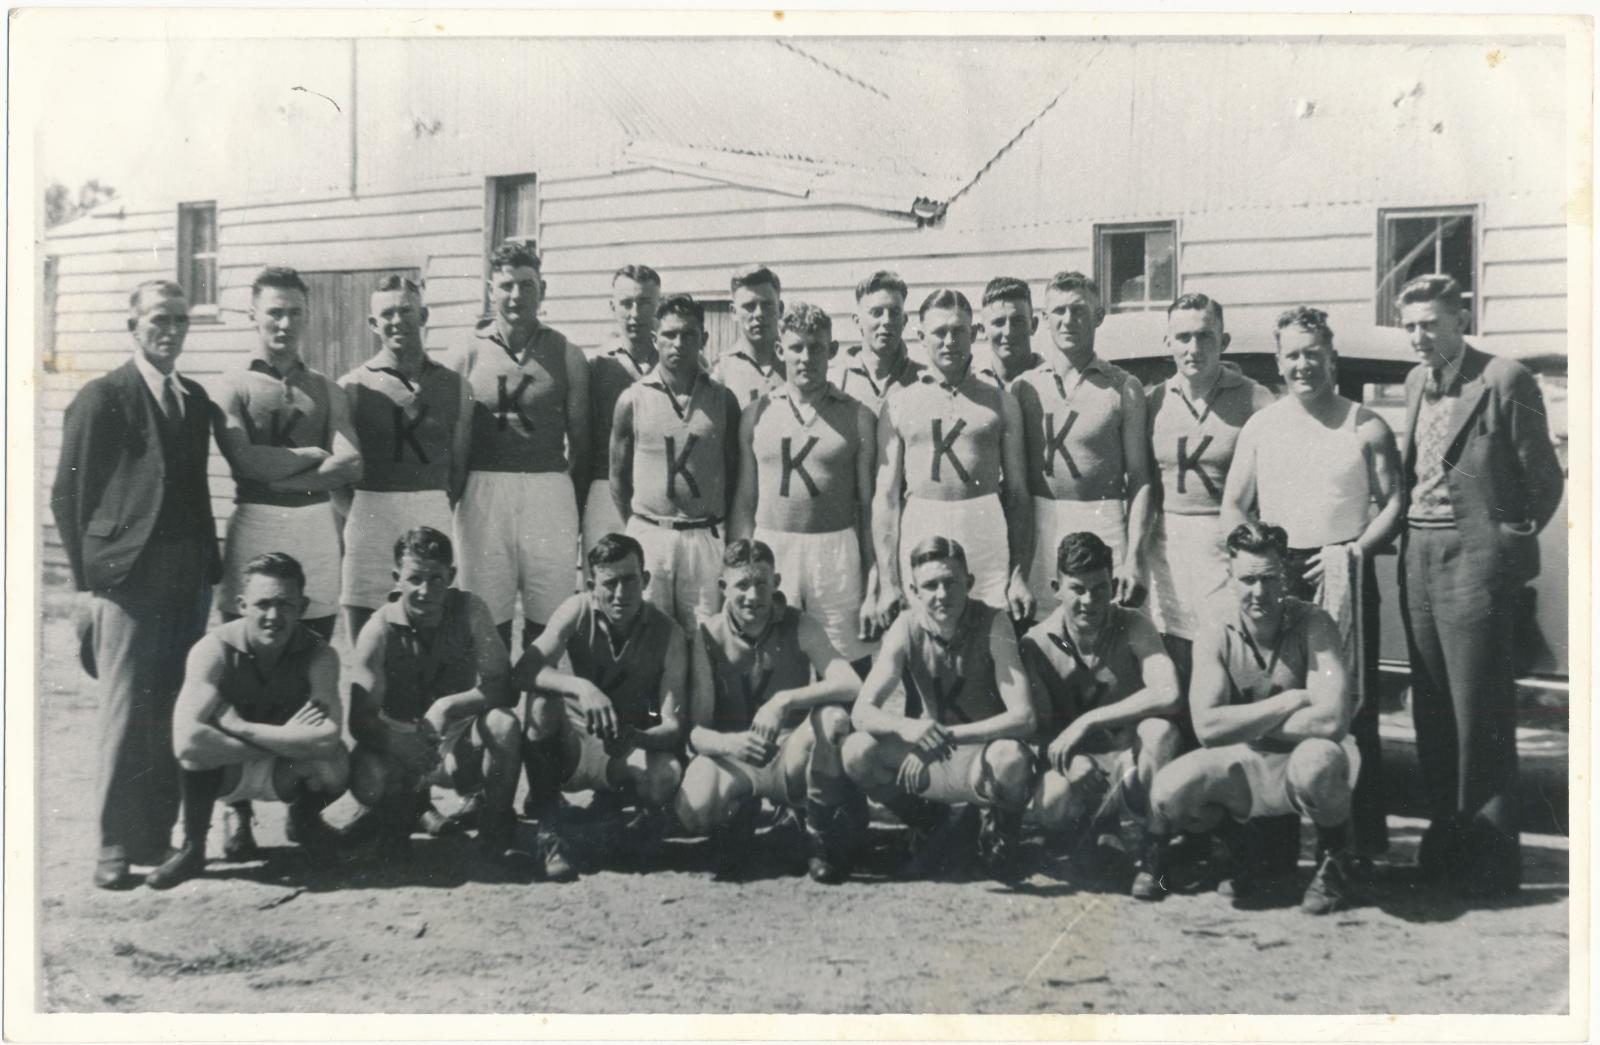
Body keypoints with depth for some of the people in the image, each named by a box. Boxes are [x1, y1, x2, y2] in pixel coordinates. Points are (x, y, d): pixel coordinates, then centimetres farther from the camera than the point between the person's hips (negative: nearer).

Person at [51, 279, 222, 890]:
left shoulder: (195, 400, 15)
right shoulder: (102, 399, -3)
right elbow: (68, 496, -2)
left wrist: (208, 567, 11)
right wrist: (90, 580, -5)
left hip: (189, 585, 5)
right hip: (127, 583, -5)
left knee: (175, 718, 7)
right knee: (127, 719, -3)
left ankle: (159, 837, 17)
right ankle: (116, 848, 5)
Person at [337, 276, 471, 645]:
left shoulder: (453, 385, 10)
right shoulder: (352, 387, 3)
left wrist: (440, 509, 3)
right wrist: (356, 514, -6)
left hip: (432, 516, 2)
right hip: (368, 514, -2)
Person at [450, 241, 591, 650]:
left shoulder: (566, 356, 6)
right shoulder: (469, 354, 6)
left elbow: (580, 442, 8)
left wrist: (575, 506, 4)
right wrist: (451, 499, 2)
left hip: (549, 490, 0)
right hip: (484, 490, 0)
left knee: (547, 620, 1)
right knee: (489, 620, 3)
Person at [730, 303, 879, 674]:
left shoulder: (857, 417, 4)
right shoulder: (756, 415, 8)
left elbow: (869, 505, 3)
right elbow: (744, 504, 10)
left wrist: (874, 585, -2)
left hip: (838, 555, -1)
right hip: (771, 551, 1)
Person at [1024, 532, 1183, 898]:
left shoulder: (1132, 627, -8)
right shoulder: (1037, 644, -5)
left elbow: (1169, 694, -25)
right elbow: (1041, 728, -7)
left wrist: (1088, 721, -27)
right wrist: (1071, 759, -31)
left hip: (1129, 759, 0)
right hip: (1077, 764, 0)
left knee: (1159, 731, -33)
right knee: (1051, 806, -34)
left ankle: (1149, 852, -17)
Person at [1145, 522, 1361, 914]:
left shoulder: (1313, 624, -16)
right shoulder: (1215, 636, -9)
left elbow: (1332, 719, -28)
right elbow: (1207, 727, -20)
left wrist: (1245, 723, -18)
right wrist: (1289, 702, -22)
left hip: (1307, 757, -2)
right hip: (1245, 767, 3)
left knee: (1316, 761, -38)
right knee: (1169, 791, -23)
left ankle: (1335, 859, -4)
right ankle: (1240, 853, 10)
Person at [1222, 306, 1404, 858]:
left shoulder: (1366, 427, 4)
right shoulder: (1260, 428, 11)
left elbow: (1394, 503, 5)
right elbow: (1233, 506, 13)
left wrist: (1357, 548, -10)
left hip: (1342, 577, -2)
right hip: (1274, 579, 2)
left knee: (1352, 706, -6)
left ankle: (1362, 841, 0)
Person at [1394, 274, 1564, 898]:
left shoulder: (1504, 381, -9)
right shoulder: (1416, 382, 12)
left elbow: (1543, 480, -6)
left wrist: (1506, 543, -1)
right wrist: (1407, 537, 9)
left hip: (1472, 560, -7)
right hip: (1418, 558, 7)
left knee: (1480, 715, -3)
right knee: (1432, 710, 12)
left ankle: (1490, 857, 5)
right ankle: (1446, 838, 22)